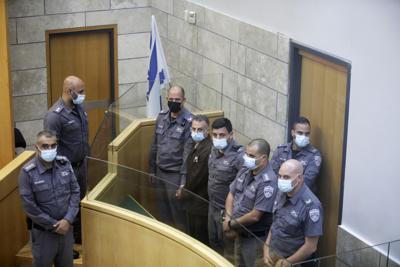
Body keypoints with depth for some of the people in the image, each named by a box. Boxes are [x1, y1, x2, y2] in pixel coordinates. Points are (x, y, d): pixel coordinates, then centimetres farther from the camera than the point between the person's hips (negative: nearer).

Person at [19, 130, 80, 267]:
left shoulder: (64, 163, -5)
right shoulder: (28, 172, -17)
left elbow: (75, 192, 0)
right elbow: (29, 206, -15)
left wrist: (68, 220, -10)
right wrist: (54, 225, -12)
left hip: (66, 227, 4)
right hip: (43, 231, -3)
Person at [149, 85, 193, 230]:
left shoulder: (188, 121, -16)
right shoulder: (162, 117, 4)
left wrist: (184, 177, -17)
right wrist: (152, 168, 15)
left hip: (175, 174, -6)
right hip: (160, 171, 6)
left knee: (177, 210, 2)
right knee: (163, 210, 17)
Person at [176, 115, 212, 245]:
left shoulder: (208, 150, -26)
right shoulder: (194, 144, 5)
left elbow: (198, 177, -21)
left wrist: (183, 192, -7)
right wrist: (184, 186, 3)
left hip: (201, 201, -9)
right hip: (192, 199, 9)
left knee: (201, 236, 4)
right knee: (192, 234, 20)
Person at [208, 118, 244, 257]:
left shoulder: (238, 156, -24)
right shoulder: (214, 149, 0)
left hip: (226, 209, -7)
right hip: (213, 206, 7)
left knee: (228, 247, 8)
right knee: (213, 241, 22)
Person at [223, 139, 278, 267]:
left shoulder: (268, 182, -26)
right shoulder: (245, 170, -1)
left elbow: (255, 216, -26)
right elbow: (231, 195, 8)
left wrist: (231, 224, -13)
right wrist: (228, 220, -6)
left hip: (255, 238, -8)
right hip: (240, 233, 8)